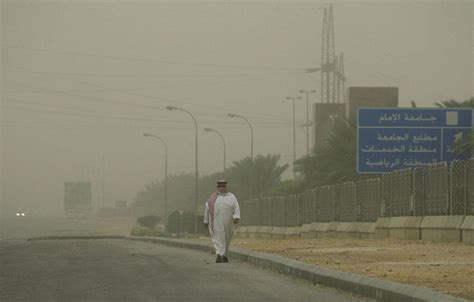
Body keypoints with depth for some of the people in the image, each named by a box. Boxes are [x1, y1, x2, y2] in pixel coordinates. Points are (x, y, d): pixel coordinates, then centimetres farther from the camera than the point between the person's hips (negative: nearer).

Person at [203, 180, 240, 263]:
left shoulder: (231, 197, 7)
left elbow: (236, 208, -3)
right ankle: (219, 255, -23)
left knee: (226, 239, 11)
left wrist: (236, 217, -19)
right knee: (218, 237, -13)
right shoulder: (212, 197, 8)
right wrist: (206, 221, 10)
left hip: (227, 223, 2)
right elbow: (207, 209, 11)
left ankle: (224, 255, 26)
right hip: (216, 221, -2)